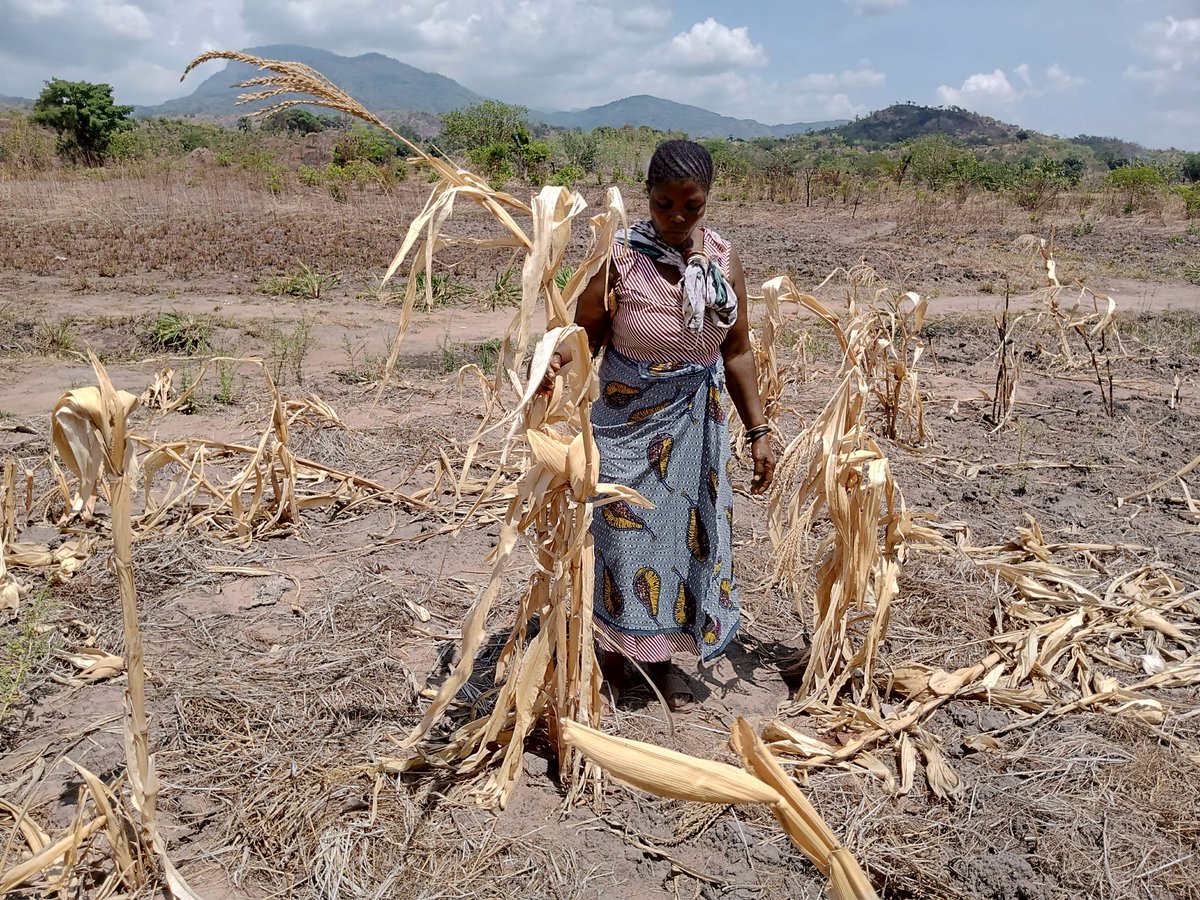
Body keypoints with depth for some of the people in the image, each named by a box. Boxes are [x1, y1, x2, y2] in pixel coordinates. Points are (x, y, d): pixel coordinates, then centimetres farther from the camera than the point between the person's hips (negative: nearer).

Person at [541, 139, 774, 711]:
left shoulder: (724, 260, -3)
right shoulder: (619, 257, -14)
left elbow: (736, 352, 4)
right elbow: (586, 335, -12)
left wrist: (758, 431, 3)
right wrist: (556, 363, -35)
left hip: (696, 423, 4)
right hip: (628, 421, -3)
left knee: (685, 533, 11)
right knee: (622, 535, 3)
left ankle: (662, 655, 31)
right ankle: (612, 656, 26)